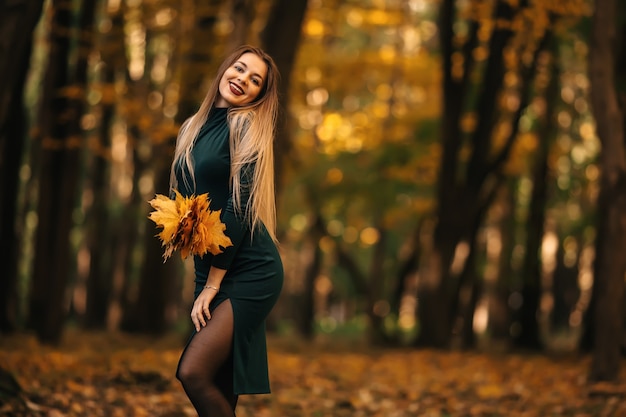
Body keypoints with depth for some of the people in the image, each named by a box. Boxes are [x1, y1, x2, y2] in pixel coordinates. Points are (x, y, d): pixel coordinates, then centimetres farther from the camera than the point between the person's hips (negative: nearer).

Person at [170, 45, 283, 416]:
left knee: (193, 373, -19)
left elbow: (239, 206, -11)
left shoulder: (247, 127, -5)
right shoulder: (193, 129, 15)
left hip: (250, 271, -7)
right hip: (209, 269, 7)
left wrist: (212, 283, -12)